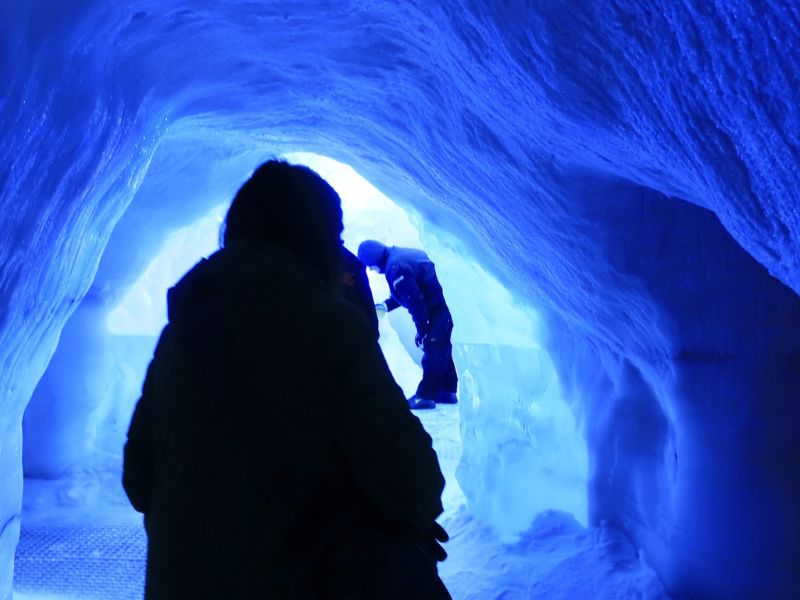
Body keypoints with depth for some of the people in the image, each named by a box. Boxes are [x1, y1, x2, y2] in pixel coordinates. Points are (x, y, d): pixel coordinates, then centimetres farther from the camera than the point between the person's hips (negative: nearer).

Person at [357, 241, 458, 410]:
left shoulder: (395, 267, -19)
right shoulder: (401, 255, 12)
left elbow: (415, 300, -20)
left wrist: (422, 329, -14)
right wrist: (385, 305, 22)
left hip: (438, 311, -10)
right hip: (445, 305, 10)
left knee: (433, 353, -4)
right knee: (442, 350, 17)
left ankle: (426, 395, 2)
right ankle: (447, 391, 26)